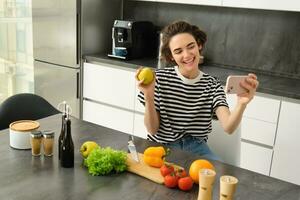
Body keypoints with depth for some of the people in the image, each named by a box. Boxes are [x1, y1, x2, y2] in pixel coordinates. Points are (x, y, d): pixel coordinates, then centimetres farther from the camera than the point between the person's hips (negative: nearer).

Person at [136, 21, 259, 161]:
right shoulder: (160, 78, -8)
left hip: (196, 147, 2)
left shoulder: (212, 85, -2)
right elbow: (153, 130, -7)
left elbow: (228, 128, -17)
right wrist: (149, 96, -24)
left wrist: (241, 104, -38)